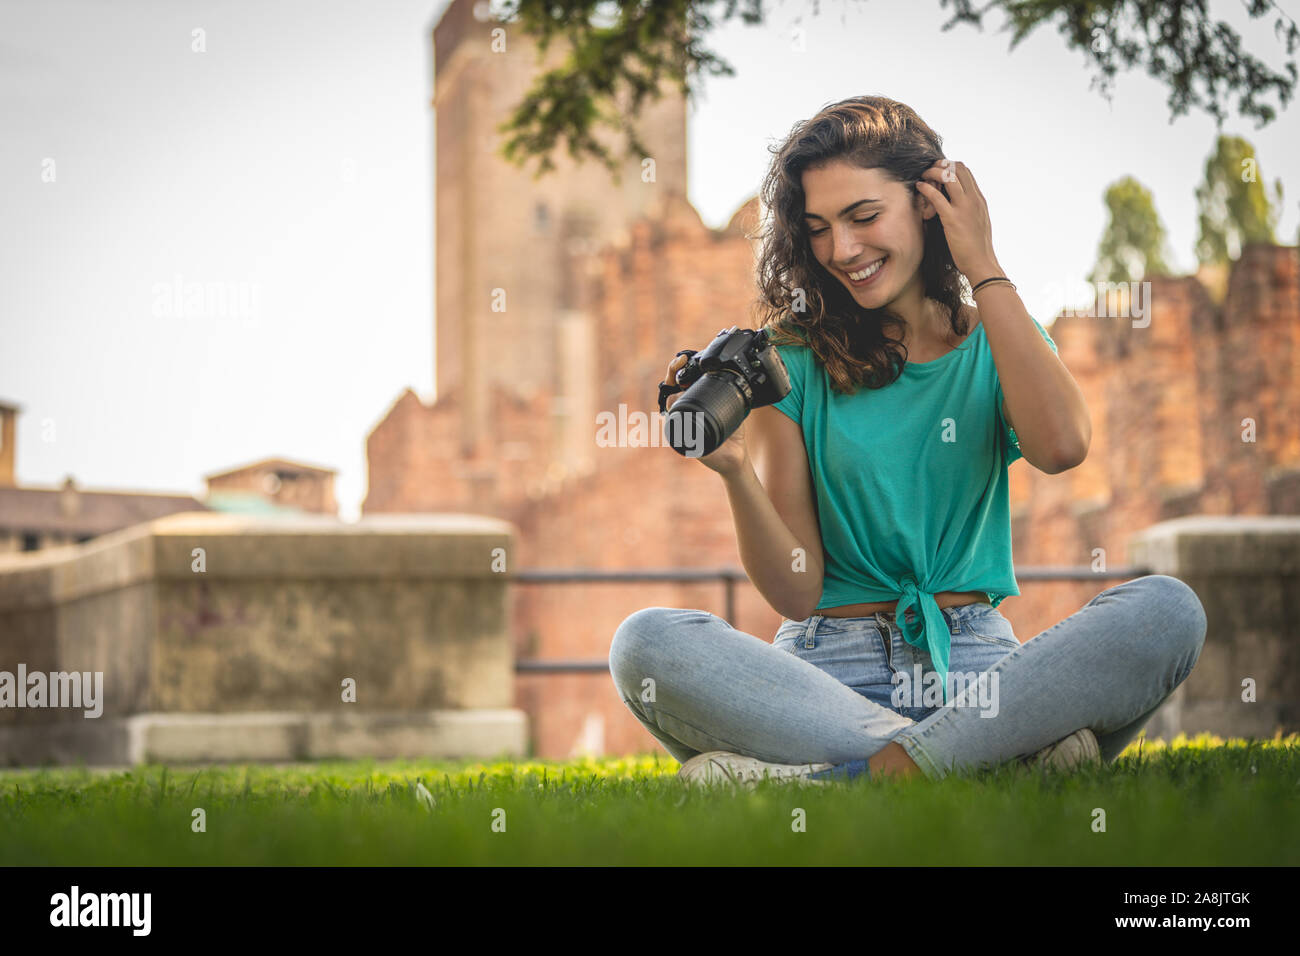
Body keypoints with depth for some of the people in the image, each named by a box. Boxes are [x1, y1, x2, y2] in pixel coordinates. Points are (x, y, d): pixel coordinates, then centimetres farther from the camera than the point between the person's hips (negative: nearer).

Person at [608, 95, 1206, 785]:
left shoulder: (998, 341, 11)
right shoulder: (794, 361, 7)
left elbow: (1061, 447, -14)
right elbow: (795, 593, 2)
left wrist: (984, 268, -4)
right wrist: (735, 469, -17)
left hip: (974, 663, 1)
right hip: (830, 668, -1)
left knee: (1167, 609, -27)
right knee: (645, 643, -30)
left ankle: (847, 772, -32)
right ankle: (1008, 747, -33)